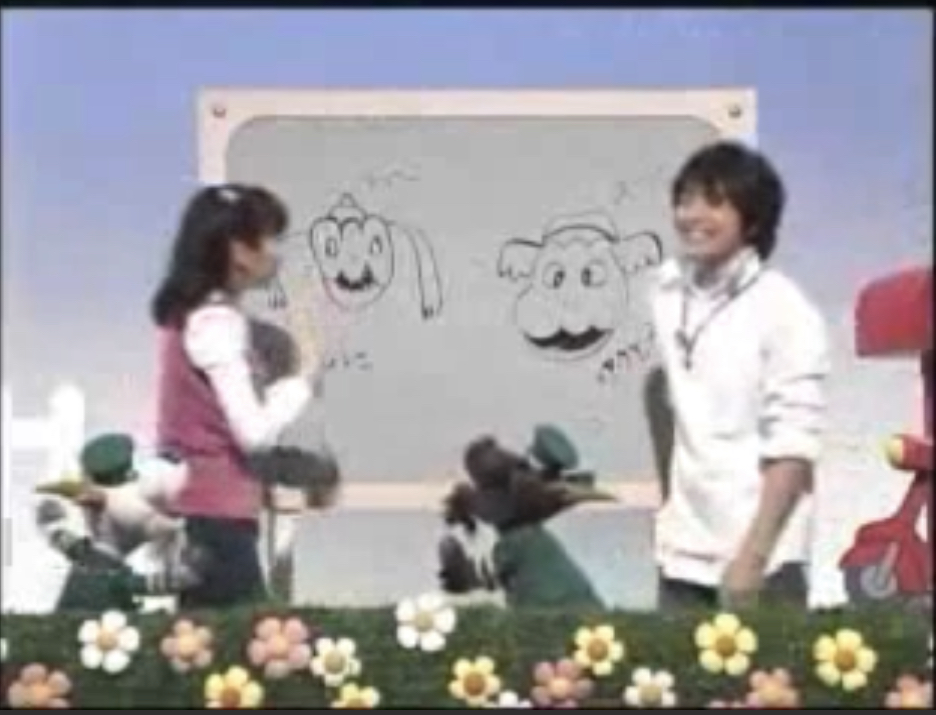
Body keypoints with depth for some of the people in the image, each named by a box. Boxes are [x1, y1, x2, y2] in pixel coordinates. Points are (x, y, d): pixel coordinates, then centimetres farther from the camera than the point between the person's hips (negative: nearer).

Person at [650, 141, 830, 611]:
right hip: (684, 552, 5)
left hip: (762, 557, -5)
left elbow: (793, 449, -13)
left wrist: (753, 556, -16)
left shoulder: (784, 311, -11)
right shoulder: (667, 290, 4)